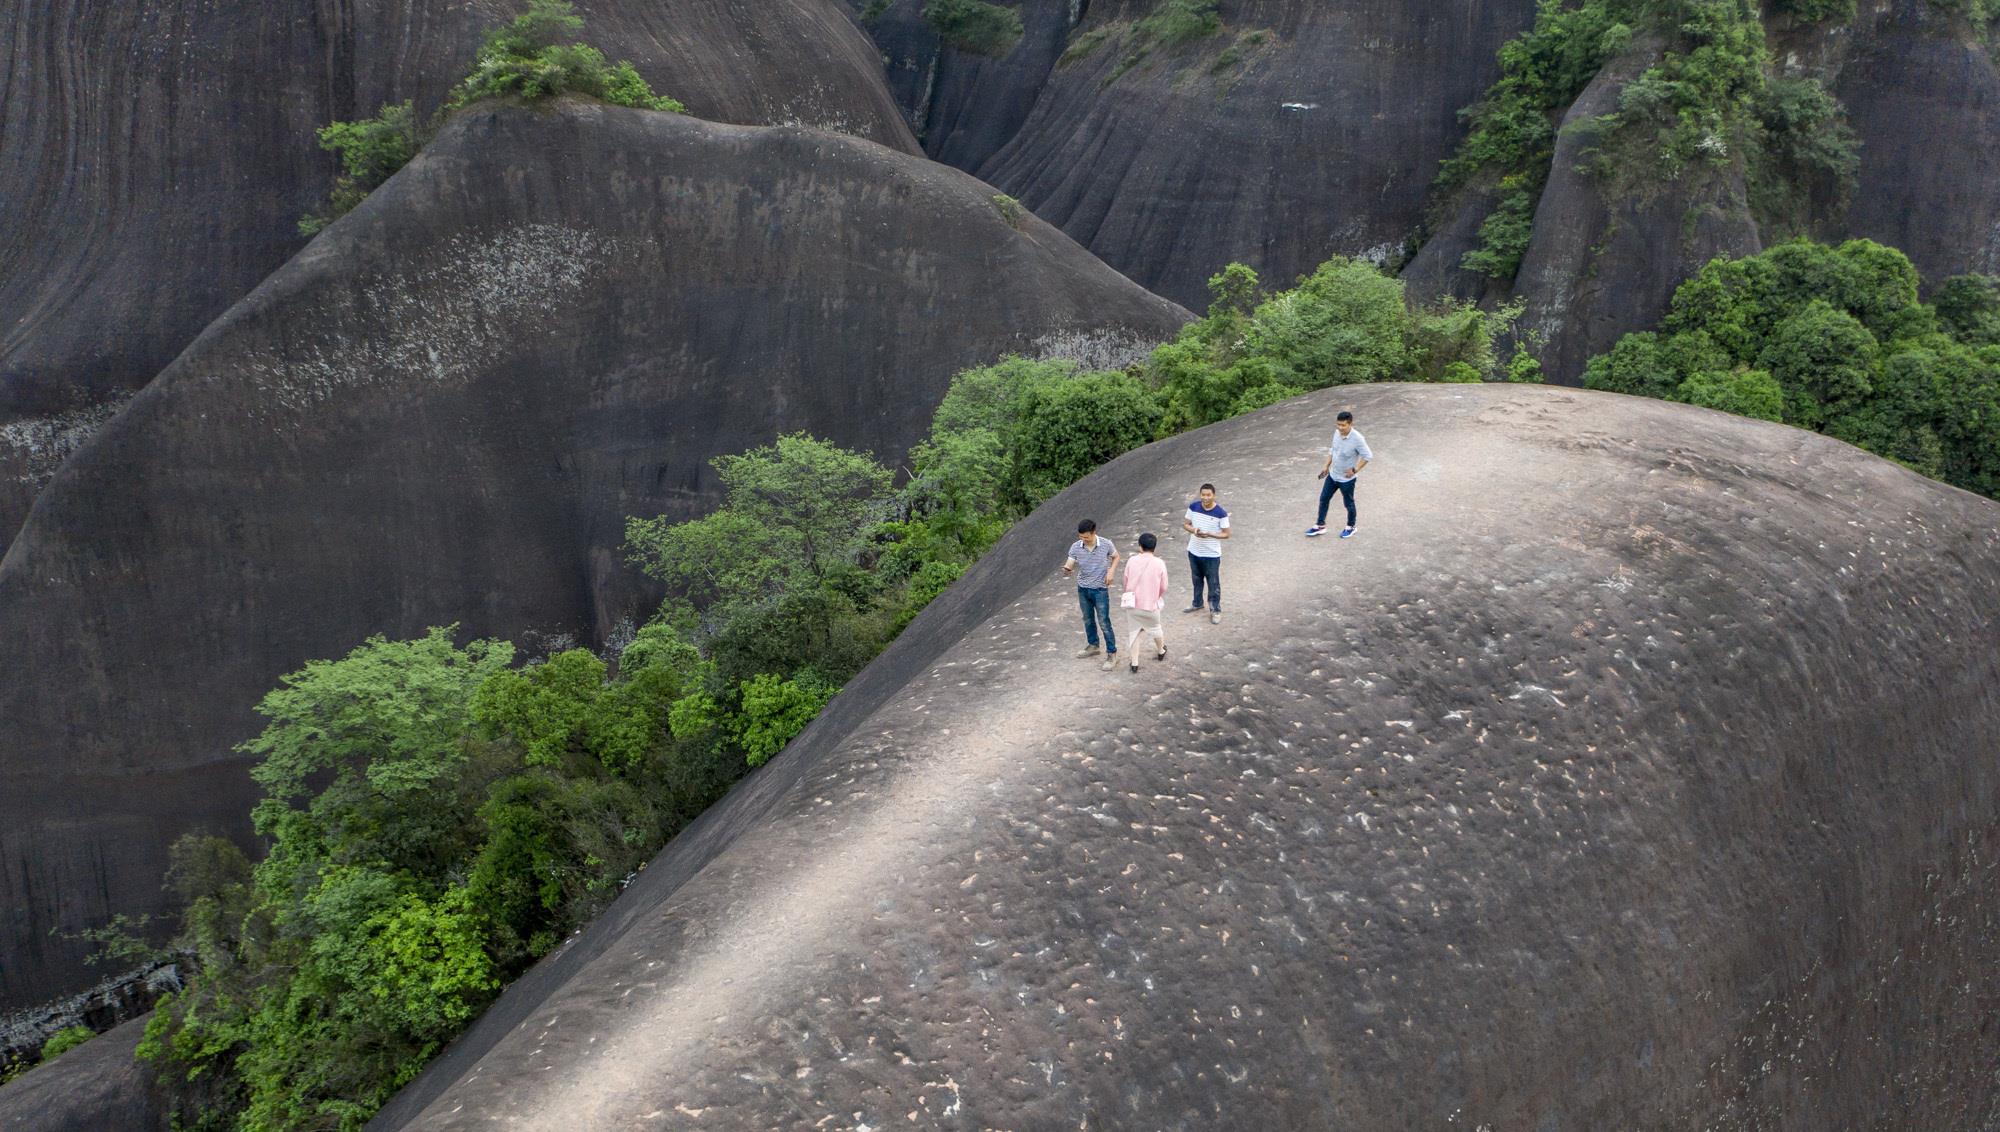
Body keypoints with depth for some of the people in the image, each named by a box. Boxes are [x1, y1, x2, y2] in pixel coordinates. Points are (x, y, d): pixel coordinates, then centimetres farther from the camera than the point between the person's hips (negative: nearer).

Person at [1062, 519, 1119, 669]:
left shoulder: (1106, 544, -16)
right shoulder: (1075, 547, -12)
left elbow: (1116, 557, 3)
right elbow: (1069, 566, -12)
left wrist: (1110, 572, -13)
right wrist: (1066, 569, -37)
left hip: (1100, 589, -3)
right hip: (1083, 589, 4)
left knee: (1104, 622, -3)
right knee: (1088, 620, 19)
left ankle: (1112, 654, 7)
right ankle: (1092, 646, 38)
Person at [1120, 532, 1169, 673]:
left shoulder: (1132, 561, -9)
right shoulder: (1159, 564, -14)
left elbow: (1126, 583, 1)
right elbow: (1163, 588, -6)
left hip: (1133, 605, 1)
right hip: (1151, 606, -1)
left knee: (1135, 632, 15)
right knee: (1156, 629, 25)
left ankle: (1134, 663, 15)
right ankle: (1161, 652, 48)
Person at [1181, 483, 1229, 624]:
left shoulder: (1220, 513, -20)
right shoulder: (1194, 507, -9)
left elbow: (1226, 534, -13)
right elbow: (1185, 524, 2)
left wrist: (1209, 534, -27)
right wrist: (1194, 530, -20)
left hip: (1211, 555, -4)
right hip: (1194, 552, 4)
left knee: (1213, 584, 8)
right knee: (1197, 580, 24)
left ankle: (1216, 610, 24)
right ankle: (1197, 604, 44)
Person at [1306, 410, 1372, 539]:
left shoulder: (1357, 439, -30)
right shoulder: (1337, 432, -9)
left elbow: (1367, 456, -21)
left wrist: (1355, 470, -21)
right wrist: (1326, 465, 6)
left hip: (1346, 479, -6)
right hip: (1332, 475, 6)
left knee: (1348, 504, 14)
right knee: (1323, 499, 15)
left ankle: (1350, 527, 37)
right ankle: (1320, 526, 31)